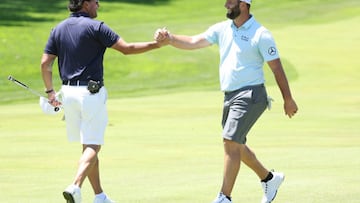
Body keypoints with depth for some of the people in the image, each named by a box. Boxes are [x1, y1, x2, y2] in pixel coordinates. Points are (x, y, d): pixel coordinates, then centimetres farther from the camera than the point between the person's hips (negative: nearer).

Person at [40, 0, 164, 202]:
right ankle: (76, 186, -25)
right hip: (91, 93, -6)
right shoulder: (95, 27, -9)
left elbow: (45, 63, 7)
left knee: (89, 145, 14)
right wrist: (154, 44, -1)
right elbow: (127, 48, -11)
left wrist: (50, 91, 16)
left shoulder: (59, 29, 9)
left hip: (68, 92, 6)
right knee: (93, 146, -5)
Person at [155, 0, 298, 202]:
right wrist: (170, 39, -15)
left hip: (250, 96, -8)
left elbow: (277, 67, -9)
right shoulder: (222, 29, 8)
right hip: (230, 96, 8)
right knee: (236, 145, 16)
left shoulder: (260, 34, -11)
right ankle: (269, 178, 35)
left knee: (231, 142, -16)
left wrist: (288, 99, -7)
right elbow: (193, 42, 2)